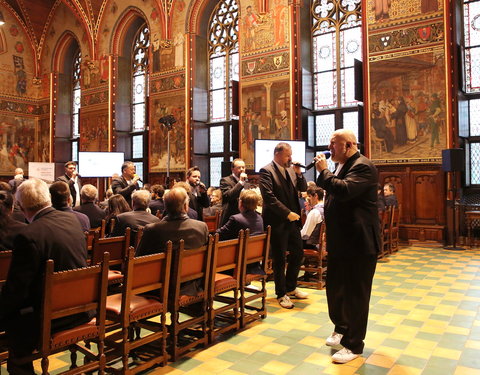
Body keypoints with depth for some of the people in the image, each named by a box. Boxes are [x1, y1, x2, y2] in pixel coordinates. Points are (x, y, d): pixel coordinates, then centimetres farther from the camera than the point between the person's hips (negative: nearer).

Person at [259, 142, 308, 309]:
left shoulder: (290, 170, 11)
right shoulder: (266, 171, -11)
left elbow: (303, 188, 12)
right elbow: (269, 197, -19)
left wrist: (299, 173, -6)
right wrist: (287, 213, -19)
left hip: (292, 220, 7)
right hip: (277, 222, -7)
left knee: (298, 253, 14)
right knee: (279, 259, 4)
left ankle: (291, 288, 33)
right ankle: (281, 294, 19)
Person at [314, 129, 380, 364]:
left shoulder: (362, 166, -18)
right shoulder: (341, 166, 11)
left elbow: (344, 190, -34)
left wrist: (323, 171, -20)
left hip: (358, 243, -9)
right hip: (340, 242, 9)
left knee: (355, 294, 3)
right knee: (335, 288, 19)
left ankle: (354, 345, 18)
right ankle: (342, 328, 40)